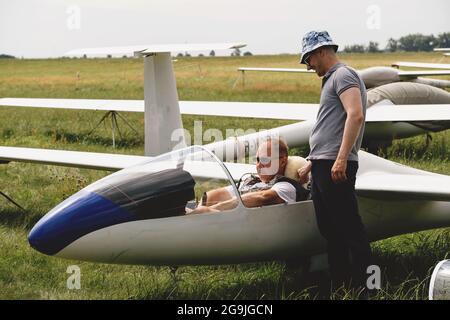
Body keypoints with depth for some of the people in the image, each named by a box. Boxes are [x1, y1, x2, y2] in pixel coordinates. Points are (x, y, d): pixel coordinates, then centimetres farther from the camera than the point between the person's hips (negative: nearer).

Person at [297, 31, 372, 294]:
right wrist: (311, 164, 31)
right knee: (331, 232, 12)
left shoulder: (344, 75, -6)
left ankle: (363, 289, -5)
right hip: (323, 167, 10)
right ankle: (339, 288, 18)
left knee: (350, 228, -8)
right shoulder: (331, 80, 25)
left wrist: (341, 158, -27)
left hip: (337, 167, -10)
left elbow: (355, 115, -21)